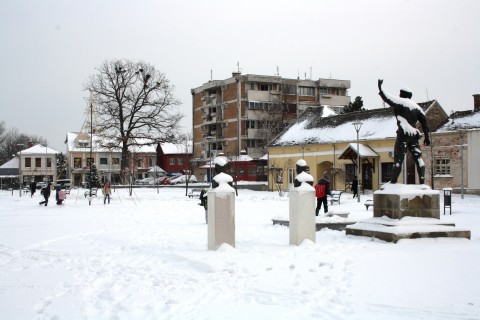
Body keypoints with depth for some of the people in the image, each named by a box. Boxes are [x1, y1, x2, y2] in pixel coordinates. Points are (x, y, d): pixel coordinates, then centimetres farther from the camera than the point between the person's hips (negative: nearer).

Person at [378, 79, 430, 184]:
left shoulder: (400, 102, 0)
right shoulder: (416, 106, 18)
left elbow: (387, 98, 0)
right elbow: (424, 121, 15)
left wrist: (380, 88, 15)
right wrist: (427, 136, 17)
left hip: (403, 135, -6)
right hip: (414, 135, 6)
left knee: (398, 158, -6)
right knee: (418, 158, 7)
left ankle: (393, 181, -8)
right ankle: (422, 181, 4)